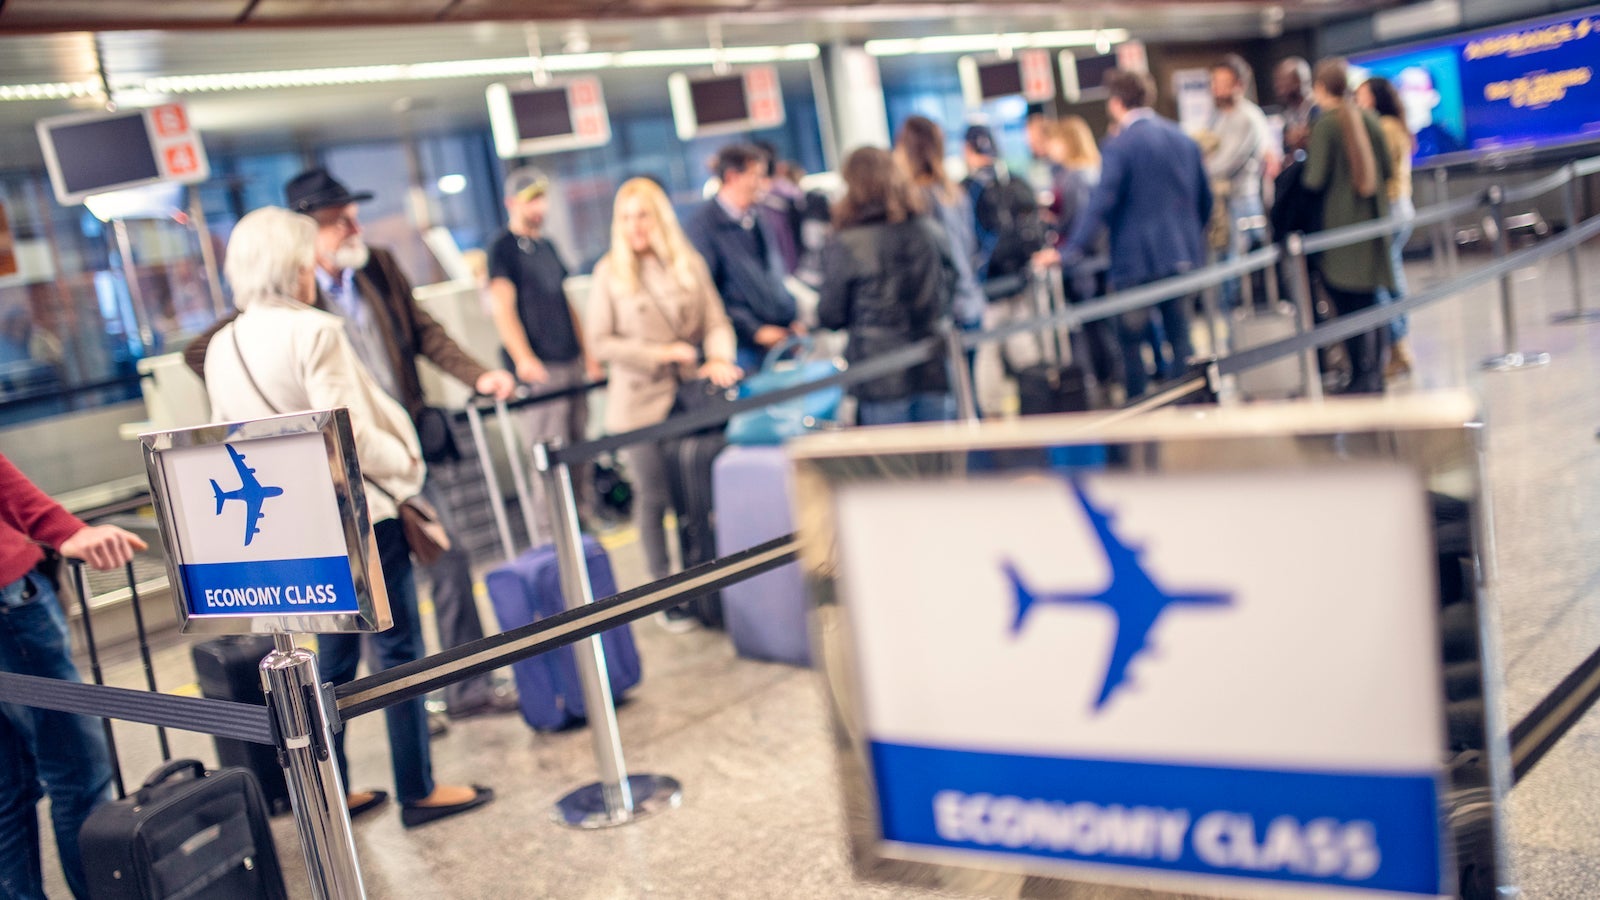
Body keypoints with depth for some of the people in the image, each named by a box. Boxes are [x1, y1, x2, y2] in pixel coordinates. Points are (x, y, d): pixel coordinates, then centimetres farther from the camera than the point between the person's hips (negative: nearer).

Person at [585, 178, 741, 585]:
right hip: (641, 403, -2)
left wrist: (719, 358, -15)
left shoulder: (690, 263, 6)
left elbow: (715, 321, 6)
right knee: (654, 498, 6)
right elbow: (600, 342, -5)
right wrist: (660, 353, -13)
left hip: (691, 396, 2)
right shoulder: (609, 273, -1)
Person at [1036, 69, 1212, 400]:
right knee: (1180, 335, 11)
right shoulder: (1184, 139, 10)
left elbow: (1100, 204, -19)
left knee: (1130, 339, 5)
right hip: (1184, 255, 6)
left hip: (1137, 260, -6)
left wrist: (1069, 252, -21)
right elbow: (1205, 200, 18)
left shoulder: (1119, 146, -11)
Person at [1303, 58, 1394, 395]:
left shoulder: (1324, 126, -13)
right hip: (1373, 217, 6)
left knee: (1348, 303, 0)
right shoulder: (1370, 120, 5)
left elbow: (1315, 180, -14)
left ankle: (1362, 376, 1)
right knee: (1369, 298, 13)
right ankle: (1375, 374, 19)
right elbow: (1387, 169, 9)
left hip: (1339, 225, -6)